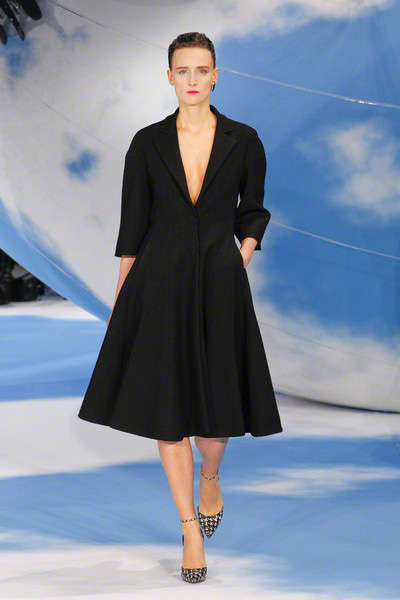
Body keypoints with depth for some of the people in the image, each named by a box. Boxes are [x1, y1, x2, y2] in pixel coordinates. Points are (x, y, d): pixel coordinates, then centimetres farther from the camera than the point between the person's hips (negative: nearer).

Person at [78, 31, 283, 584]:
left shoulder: (244, 141, 1)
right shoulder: (148, 143, 2)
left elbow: (253, 212, 13)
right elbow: (133, 224, 5)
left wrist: (242, 255, -4)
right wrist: (120, 299, 4)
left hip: (220, 285, 0)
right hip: (160, 284, 0)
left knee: (217, 396, 5)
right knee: (166, 401, 0)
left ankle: (210, 477, 39)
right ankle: (191, 528, 11)